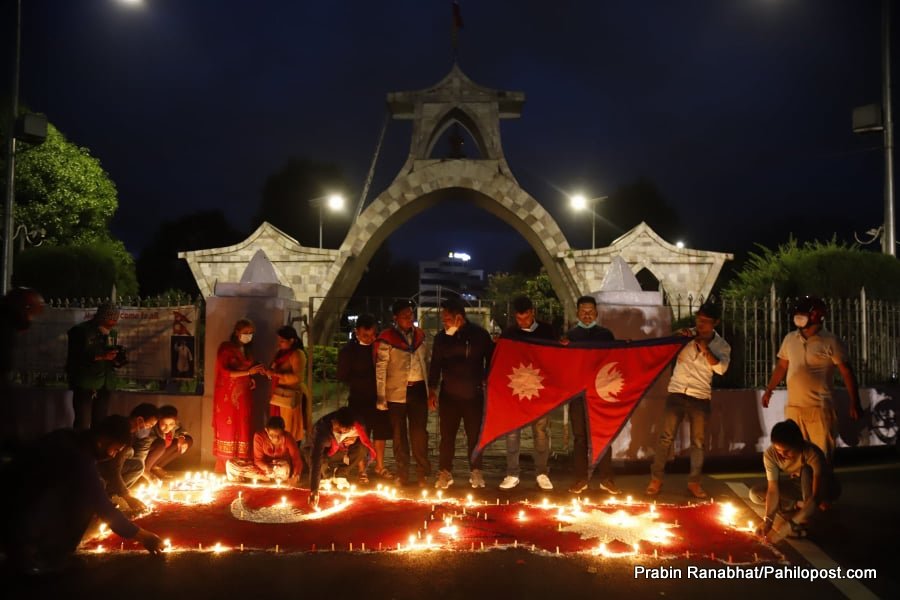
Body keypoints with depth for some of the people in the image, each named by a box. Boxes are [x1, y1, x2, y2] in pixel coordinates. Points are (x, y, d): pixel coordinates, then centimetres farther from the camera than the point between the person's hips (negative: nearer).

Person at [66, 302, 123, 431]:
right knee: (83, 425, -9)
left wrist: (115, 360, 1)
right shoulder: (80, 331, -5)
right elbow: (76, 358, -16)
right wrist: (101, 356, -24)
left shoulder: (106, 334, 14)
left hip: (103, 386, 6)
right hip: (85, 386, -6)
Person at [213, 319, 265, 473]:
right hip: (228, 397, -6)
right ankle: (223, 471, 3)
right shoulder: (226, 348, -5)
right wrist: (248, 372, -21)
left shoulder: (248, 350, 14)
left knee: (243, 432, 2)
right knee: (227, 431, -4)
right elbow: (225, 372, -15)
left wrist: (251, 380, 6)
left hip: (243, 397, 6)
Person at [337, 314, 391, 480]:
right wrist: (366, 382, -14)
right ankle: (361, 470, 18)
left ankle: (379, 466, 29)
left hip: (379, 397, 3)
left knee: (381, 432, 14)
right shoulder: (348, 350, -9)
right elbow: (343, 377, -8)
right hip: (359, 400, -3)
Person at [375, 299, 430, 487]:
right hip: (397, 392, -3)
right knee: (399, 434, 8)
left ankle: (423, 473, 14)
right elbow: (380, 369, -7)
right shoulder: (386, 338, -8)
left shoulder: (419, 335, 8)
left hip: (418, 390, 3)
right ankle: (402, 473, 19)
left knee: (420, 432, 4)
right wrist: (381, 397, -9)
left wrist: (430, 388, 10)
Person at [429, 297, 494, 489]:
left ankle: (475, 472, 20)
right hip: (449, 394, 1)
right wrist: (432, 391, 3)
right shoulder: (442, 337, 1)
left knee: (474, 435, 6)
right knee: (447, 435, 3)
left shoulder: (480, 334, -4)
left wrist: (488, 384, 4)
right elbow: (435, 364, 6)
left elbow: (490, 360, 6)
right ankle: (445, 472, 14)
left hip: (474, 394, -1)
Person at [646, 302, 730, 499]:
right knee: (665, 437, -3)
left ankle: (694, 482, 17)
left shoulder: (722, 346, 4)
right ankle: (656, 479, 5)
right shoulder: (687, 335, 5)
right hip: (677, 392, 0)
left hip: (701, 397, 0)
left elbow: (721, 368, -11)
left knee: (698, 441, 5)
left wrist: (705, 349, -17)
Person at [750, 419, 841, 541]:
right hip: (800, 486, 4)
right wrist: (768, 520, -39)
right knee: (755, 494, -17)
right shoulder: (770, 454, -24)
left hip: (825, 488, -4)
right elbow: (773, 489, -25)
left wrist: (790, 523, -46)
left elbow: (816, 495, -40)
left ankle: (797, 522, -25)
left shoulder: (812, 453, -36)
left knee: (806, 470, -38)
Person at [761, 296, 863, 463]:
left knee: (822, 455, 0)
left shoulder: (830, 341, -6)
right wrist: (769, 390, 16)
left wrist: (854, 403, -9)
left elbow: (847, 372, -5)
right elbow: (781, 366, 18)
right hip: (793, 407, 5)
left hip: (819, 408, -4)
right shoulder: (789, 339, 8)